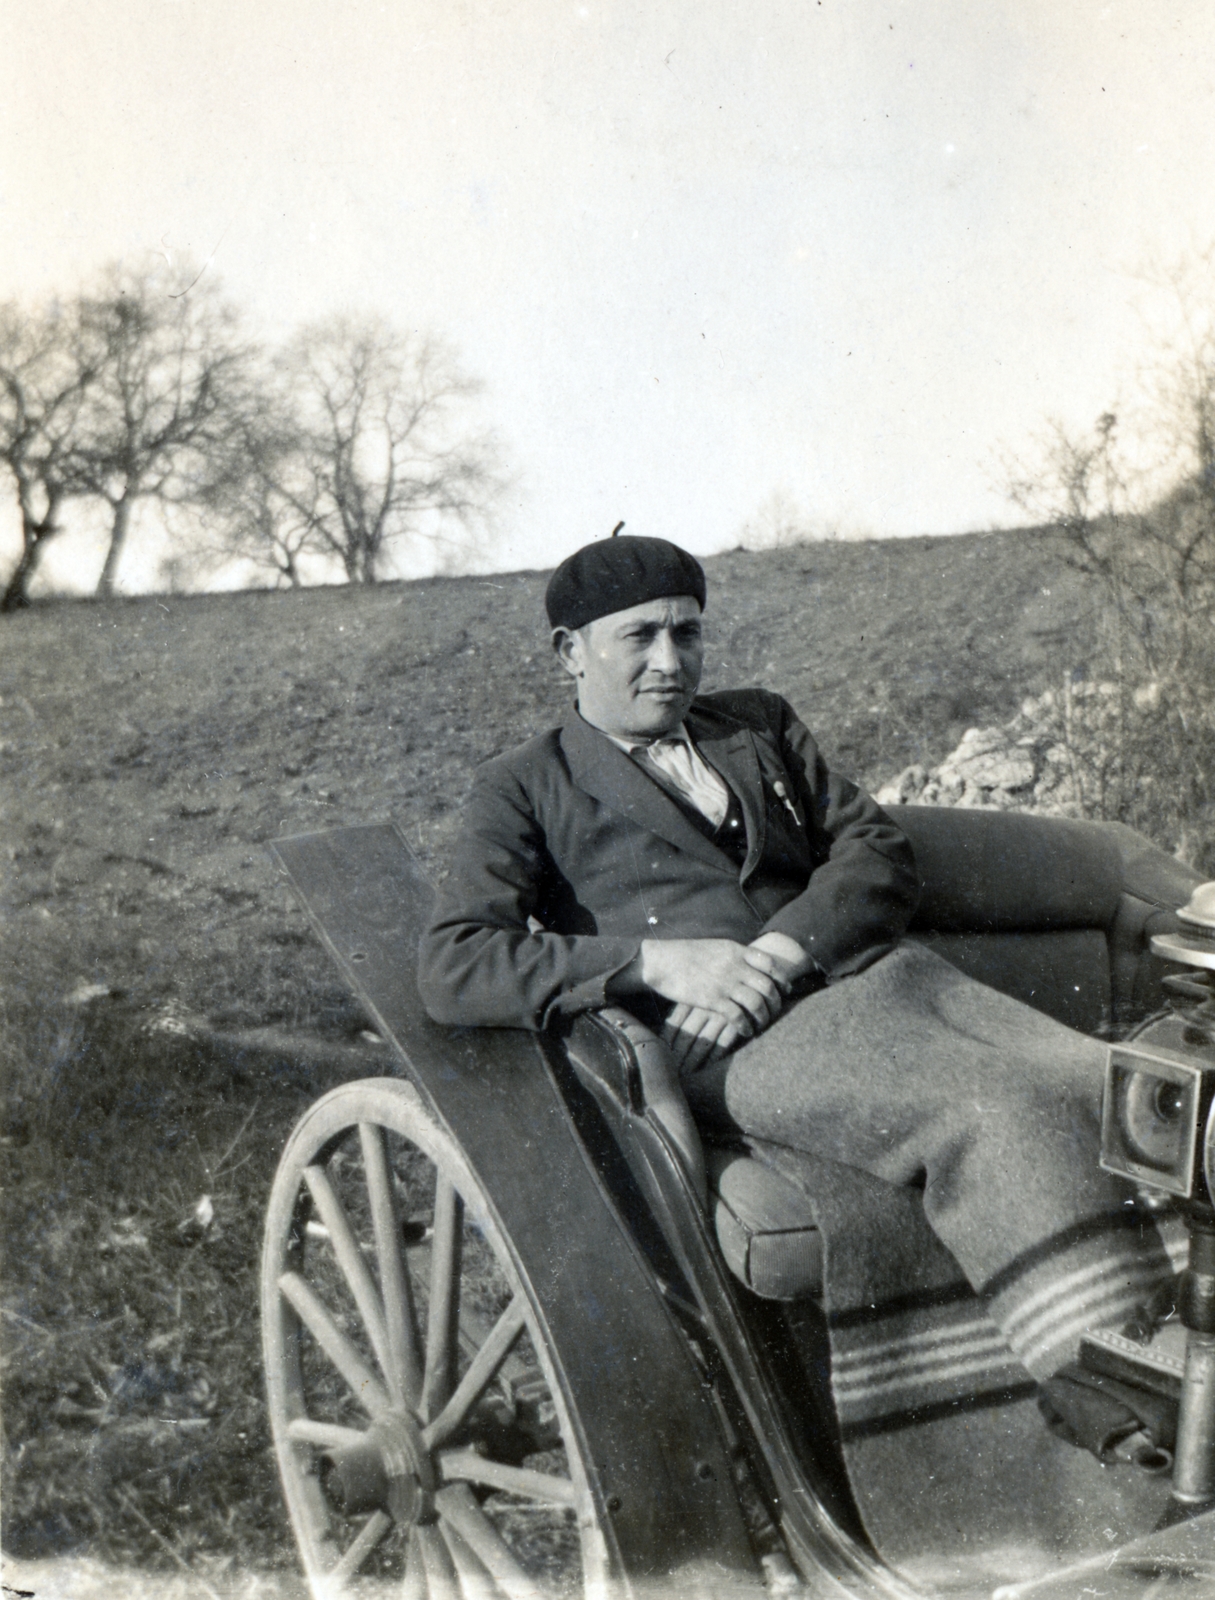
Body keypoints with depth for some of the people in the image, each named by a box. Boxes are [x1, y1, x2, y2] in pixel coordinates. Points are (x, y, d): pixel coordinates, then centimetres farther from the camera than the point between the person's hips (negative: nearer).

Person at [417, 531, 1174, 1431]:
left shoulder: (762, 726, 26)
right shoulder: (526, 789, 13)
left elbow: (881, 854, 14)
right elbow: (452, 970, -2)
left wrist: (783, 950, -8)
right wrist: (659, 962, -13)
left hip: (874, 978, 5)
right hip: (728, 1045, -5)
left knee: (1100, 1087, -22)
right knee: (996, 1112, -30)